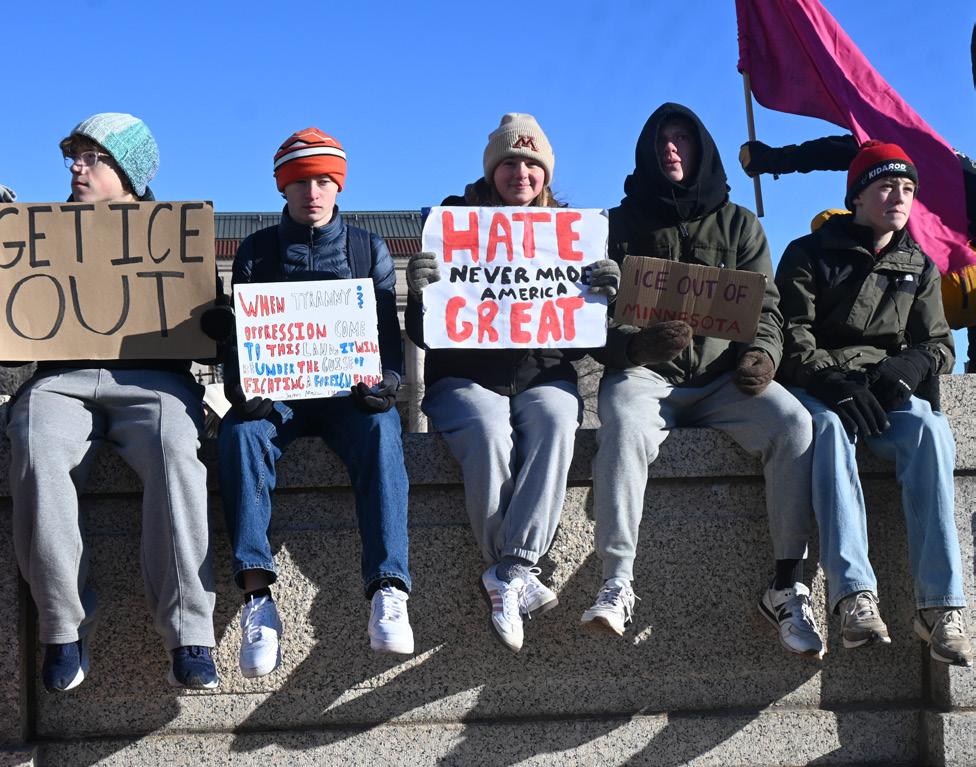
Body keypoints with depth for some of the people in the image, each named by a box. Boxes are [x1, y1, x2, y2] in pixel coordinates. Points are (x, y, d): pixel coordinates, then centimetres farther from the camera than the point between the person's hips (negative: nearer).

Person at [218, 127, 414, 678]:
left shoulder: (369, 250, 14)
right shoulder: (257, 252, 14)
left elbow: (389, 331, 9)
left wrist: (387, 381, -13)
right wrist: (238, 385, -12)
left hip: (350, 387, 0)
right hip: (277, 391, 1)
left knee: (380, 431, -35)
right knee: (241, 433, -34)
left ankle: (388, 591, -43)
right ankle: (257, 595, -39)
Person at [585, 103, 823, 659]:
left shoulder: (739, 225, 18)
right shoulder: (621, 225, 12)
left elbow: (765, 306, 13)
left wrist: (762, 353, -10)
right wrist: (640, 345, -18)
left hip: (724, 376, 2)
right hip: (644, 372, -2)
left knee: (794, 422, -28)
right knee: (625, 425, -37)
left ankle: (788, 586, -23)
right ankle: (617, 583, -36)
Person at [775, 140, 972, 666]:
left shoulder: (919, 267, 20)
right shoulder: (810, 254, 9)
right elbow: (791, 334, -3)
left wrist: (911, 364, -10)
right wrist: (832, 380, -22)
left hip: (889, 394, 3)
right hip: (817, 390, -2)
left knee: (931, 431, -33)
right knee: (830, 429, -39)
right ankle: (853, 593, -50)